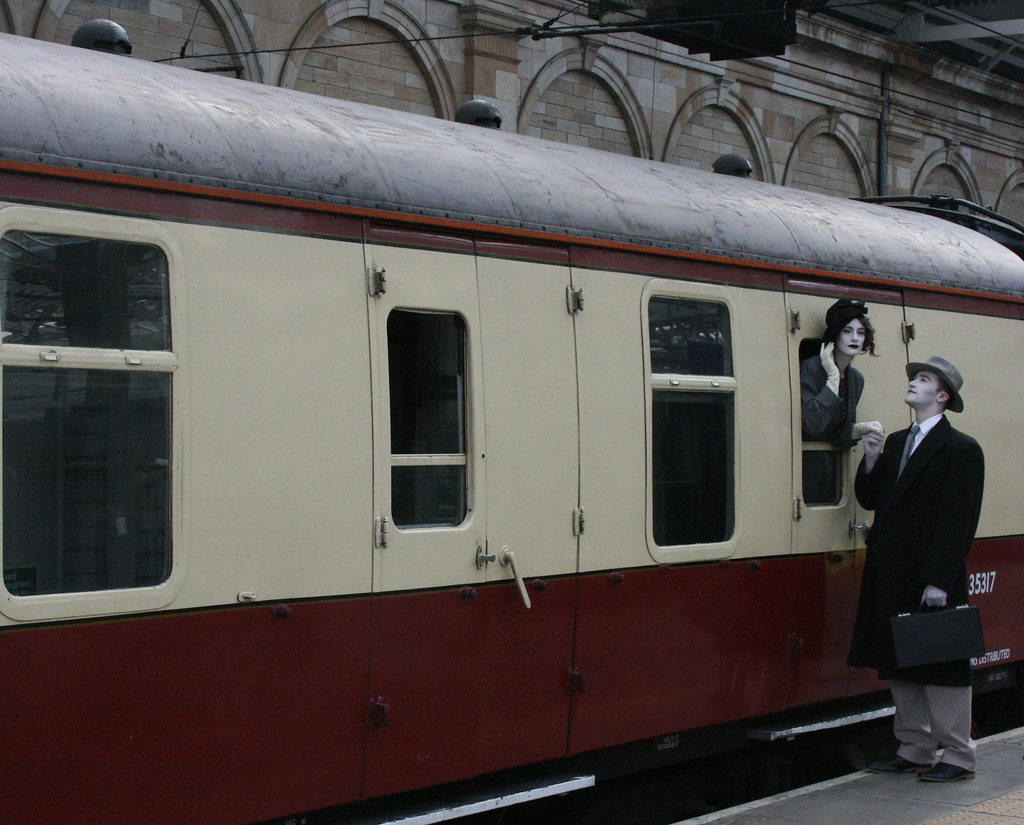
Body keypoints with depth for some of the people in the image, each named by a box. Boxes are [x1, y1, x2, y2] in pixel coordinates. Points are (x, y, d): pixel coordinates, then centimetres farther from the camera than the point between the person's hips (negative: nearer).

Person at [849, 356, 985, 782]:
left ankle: (958, 755, 7)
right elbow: (871, 500, 14)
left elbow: (958, 521, -14)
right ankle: (914, 749, 21)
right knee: (899, 666, 12)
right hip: (891, 578, 8)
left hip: (932, 581, -8)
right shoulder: (895, 443, 16)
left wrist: (939, 582, -20)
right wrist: (871, 462, -4)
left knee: (940, 666, -1)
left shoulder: (961, 450, -8)